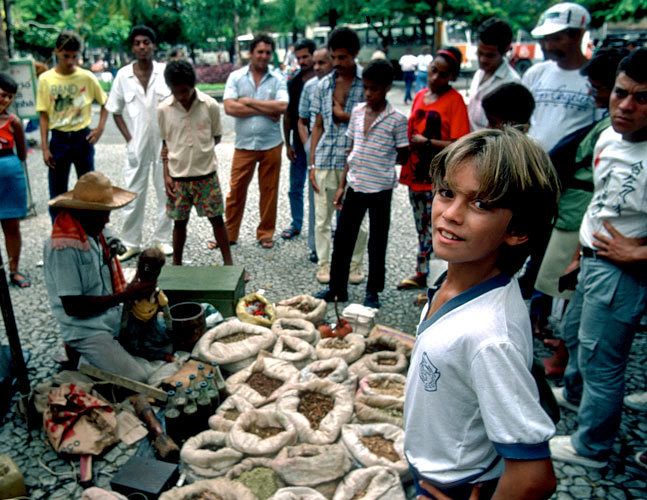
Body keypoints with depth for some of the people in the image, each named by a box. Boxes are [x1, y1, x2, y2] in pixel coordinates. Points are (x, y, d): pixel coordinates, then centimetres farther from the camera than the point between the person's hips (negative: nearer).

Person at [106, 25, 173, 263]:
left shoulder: (166, 72, -4)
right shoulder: (123, 75, 0)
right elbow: (116, 111, 7)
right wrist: (128, 138, -2)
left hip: (165, 142, 0)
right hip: (137, 145, 1)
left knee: (166, 192, 8)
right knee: (133, 194, 5)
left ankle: (162, 239, 22)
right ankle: (130, 243, 16)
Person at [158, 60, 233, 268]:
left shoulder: (210, 105, -8)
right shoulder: (163, 109, -4)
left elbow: (217, 137, 5)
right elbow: (165, 144, 3)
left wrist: (202, 150, -7)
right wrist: (166, 175, -1)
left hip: (206, 174, -1)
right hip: (177, 176, 1)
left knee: (216, 218, 7)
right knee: (179, 221, 10)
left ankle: (228, 262, 18)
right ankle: (176, 264, 26)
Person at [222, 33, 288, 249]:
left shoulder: (278, 79, 2)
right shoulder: (236, 77, 1)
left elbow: (282, 106, -14)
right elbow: (229, 107, -12)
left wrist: (249, 102, -11)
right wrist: (265, 110, -12)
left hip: (271, 144, 0)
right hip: (244, 145, 0)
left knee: (269, 191, 9)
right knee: (236, 189, 5)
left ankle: (266, 233, 22)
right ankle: (229, 233, 18)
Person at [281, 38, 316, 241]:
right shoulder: (293, 83, 4)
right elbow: (287, 115, 8)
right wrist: (288, 144, 4)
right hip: (298, 143, 3)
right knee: (296, 187, 10)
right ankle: (296, 224, 24)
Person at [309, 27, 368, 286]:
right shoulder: (323, 85, 9)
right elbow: (318, 126, 11)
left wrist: (345, 116, -9)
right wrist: (312, 164, 6)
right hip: (325, 160, 3)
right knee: (322, 219, 8)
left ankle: (355, 265, 22)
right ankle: (324, 265, 22)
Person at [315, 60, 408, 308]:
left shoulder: (397, 119, -10)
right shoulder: (357, 111, 5)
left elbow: (403, 157, -3)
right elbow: (352, 151, 10)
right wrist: (342, 185, 9)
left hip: (380, 190, -5)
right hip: (354, 187, 5)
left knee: (377, 243, 8)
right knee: (342, 239, 11)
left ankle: (373, 292, 23)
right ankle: (337, 288, 26)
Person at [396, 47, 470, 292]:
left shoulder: (455, 101, -9)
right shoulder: (420, 96, 9)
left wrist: (427, 143, -18)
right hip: (416, 174, 7)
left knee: (436, 231, -3)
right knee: (422, 227, 18)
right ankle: (421, 273, 32)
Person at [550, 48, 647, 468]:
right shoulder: (609, 136, 0)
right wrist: (583, 250, 14)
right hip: (592, 259, 9)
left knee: (600, 359, 3)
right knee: (574, 333, 27)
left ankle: (591, 447, 23)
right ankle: (574, 394, 53)